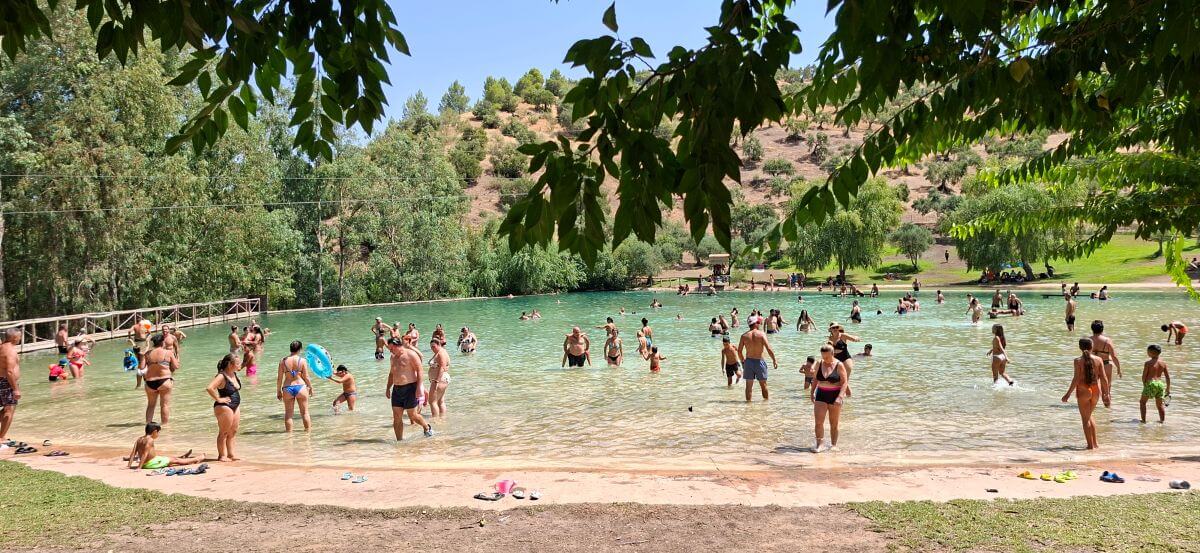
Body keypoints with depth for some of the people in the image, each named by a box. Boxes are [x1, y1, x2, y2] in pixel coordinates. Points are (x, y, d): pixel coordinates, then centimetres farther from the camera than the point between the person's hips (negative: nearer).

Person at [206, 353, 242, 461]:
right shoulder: (221, 376, -19)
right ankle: (222, 455, 9)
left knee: (233, 432, 13)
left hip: (235, 407, 9)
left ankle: (230, 454, 21)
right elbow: (209, 388, -32)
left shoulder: (234, 374, 7)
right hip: (224, 407, -9)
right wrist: (218, 399, -23)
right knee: (224, 432, 1)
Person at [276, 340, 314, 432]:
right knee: (305, 412, 10)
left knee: (288, 413, 11)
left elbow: (279, 378, 1)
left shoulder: (283, 361, -1)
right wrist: (310, 388, 11)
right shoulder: (302, 360, -6)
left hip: (287, 389, 1)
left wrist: (278, 391, 12)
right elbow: (306, 377, -4)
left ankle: (289, 431, 14)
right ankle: (308, 429, 15)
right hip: (300, 387, -1)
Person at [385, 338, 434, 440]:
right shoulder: (393, 357, 15)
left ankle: (427, 427, 25)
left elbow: (419, 370, -12)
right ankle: (399, 440, 9)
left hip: (410, 388, -7)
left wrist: (418, 387, -18)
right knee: (396, 418, 2)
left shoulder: (411, 354, -9)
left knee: (412, 415, 0)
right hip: (396, 389, 7)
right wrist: (388, 388, 19)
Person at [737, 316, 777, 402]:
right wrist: (774, 360, -3)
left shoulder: (744, 336, -2)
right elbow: (769, 349, -14)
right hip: (759, 361, -2)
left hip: (748, 361, 2)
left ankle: (748, 400, 12)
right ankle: (766, 399, 27)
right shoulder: (761, 334, -10)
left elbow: (739, 351, 0)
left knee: (749, 385, 9)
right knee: (763, 384, 15)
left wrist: (743, 361, 15)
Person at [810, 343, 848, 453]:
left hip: (834, 396, -3)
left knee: (834, 424, 7)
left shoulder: (839, 365, -8)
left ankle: (833, 445, 19)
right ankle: (819, 443, 0)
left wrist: (839, 397, -19)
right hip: (821, 395, 3)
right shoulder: (819, 364, 3)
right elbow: (815, 379, 15)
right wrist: (812, 392, 9)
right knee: (818, 421, -8)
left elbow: (844, 382, -10)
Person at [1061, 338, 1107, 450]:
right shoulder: (1098, 359, -1)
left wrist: (1068, 394, -7)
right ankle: (1095, 443, 24)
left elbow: (1076, 379, -13)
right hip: (1095, 390, 4)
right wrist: (1106, 393, 10)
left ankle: (1090, 445, 7)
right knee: (1089, 416, 23)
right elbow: (1103, 377, 0)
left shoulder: (1078, 361, -11)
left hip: (1083, 391, -4)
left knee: (1085, 419, 6)